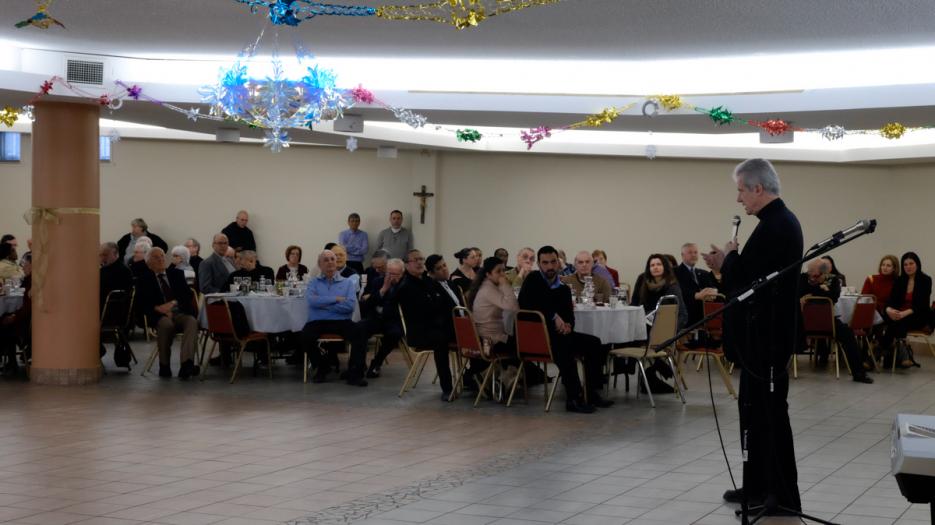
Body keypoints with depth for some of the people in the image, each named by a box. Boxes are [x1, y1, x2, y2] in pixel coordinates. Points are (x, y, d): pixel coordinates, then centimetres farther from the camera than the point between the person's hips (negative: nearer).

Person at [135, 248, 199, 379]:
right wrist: (158, 309, -16)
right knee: (166, 324, -38)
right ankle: (164, 366, -21)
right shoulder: (143, 280, 13)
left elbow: (188, 294, 9)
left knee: (192, 322, -33)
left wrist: (173, 303, -10)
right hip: (160, 316, -2)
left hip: (181, 313, 2)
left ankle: (186, 364, -49)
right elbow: (143, 304, 2)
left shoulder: (177, 274, 20)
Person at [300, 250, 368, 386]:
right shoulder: (313, 283, 17)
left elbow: (350, 305, -2)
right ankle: (321, 368, -4)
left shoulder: (347, 283, 16)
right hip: (318, 322, 0)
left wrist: (324, 304, -4)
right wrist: (336, 299, -6)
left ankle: (354, 374, -20)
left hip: (342, 321, 0)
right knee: (306, 336, -31)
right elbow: (311, 300, -5)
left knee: (360, 333, -29)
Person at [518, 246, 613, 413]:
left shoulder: (563, 289, 18)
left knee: (593, 343, -9)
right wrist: (554, 316, -20)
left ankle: (592, 393, -8)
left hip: (558, 335, 7)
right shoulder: (533, 280, 0)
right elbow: (525, 303, -17)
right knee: (563, 345, -35)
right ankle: (574, 398, -35)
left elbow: (570, 316, 11)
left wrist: (568, 325, -15)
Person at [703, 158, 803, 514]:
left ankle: (783, 496, 5)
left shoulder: (775, 227, -21)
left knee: (770, 413, -3)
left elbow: (745, 282, -24)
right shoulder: (781, 221, 12)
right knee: (755, 410, 17)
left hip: (766, 337, -11)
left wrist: (728, 259, -7)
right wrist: (729, 266, 6)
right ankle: (758, 486, 26)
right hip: (765, 334, 11)